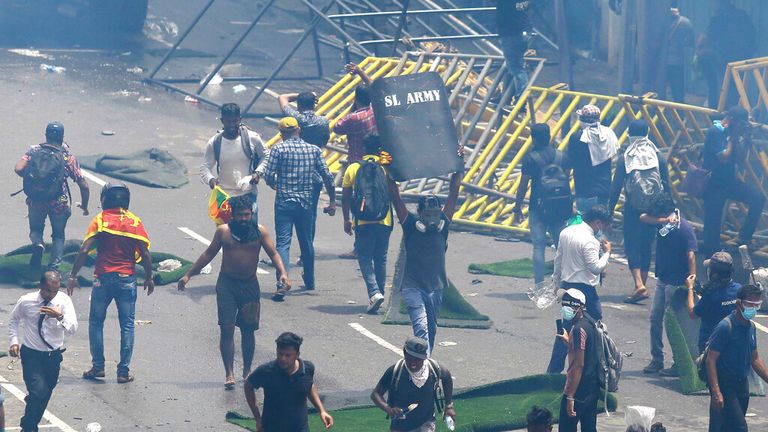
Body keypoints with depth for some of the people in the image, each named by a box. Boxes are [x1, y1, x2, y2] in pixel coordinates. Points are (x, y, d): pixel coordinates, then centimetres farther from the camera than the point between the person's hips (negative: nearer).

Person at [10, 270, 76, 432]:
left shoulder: (64, 300, -12)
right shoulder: (26, 301, -12)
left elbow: (72, 329, -20)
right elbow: (14, 320, 8)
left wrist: (60, 316, -38)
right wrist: (14, 341, -5)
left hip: (54, 356, 3)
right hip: (31, 355, -3)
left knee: (45, 394, 15)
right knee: (38, 391, -21)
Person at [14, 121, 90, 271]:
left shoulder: (34, 151, 0)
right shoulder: (68, 157, -1)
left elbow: (18, 169, -15)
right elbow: (83, 185, -1)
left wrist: (29, 177, 7)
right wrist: (84, 205, 14)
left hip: (35, 201, 0)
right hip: (59, 203, 0)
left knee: (36, 229, 26)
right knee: (58, 235, 22)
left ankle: (37, 244, -8)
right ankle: (54, 267, 5)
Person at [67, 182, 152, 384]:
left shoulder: (100, 220, -5)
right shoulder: (135, 222, 0)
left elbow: (84, 250, -11)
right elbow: (145, 254, -3)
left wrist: (73, 276, -5)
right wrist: (149, 278, 11)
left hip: (103, 278, -1)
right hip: (127, 280, 1)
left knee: (96, 322, 13)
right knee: (127, 325, 6)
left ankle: (98, 366, 10)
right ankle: (124, 371, 4)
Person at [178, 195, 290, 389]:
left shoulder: (259, 231, -2)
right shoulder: (223, 231, -1)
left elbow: (273, 254, -2)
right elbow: (208, 254, 9)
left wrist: (283, 273, -20)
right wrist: (188, 275, 10)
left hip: (250, 284, 1)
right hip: (227, 284, -1)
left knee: (248, 329, 8)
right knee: (227, 329, -8)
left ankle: (247, 370, 24)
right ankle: (229, 374, -9)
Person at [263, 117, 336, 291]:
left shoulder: (278, 149, -6)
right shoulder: (313, 150, 4)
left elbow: (268, 177, -7)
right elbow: (327, 176, 4)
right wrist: (332, 201, 13)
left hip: (284, 203, -3)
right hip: (306, 203, 3)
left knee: (283, 243, -6)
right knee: (306, 242, 18)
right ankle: (309, 282, 34)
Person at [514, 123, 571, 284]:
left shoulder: (531, 157, -8)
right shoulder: (561, 156, 6)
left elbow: (523, 185, -7)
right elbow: (567, 180, 10)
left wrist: (517, 207, 3)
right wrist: (567, 204, 19)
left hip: (538, 208, -4)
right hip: (560, 208, 4)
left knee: (538, 246, -1)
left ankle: (539, 284, -4)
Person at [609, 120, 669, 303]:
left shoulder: (625, 158, -6)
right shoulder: (658, 156, 1)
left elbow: (617, 185, -5)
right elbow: (666, 185, 4)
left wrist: (611, 207, 4)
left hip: (633, 207, -3)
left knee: (632, 245, -2)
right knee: (647, 246, 14)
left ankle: (639, 285, -19)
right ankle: (642, 286, 19)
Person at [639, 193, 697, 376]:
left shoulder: (684, 227, -17)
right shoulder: (661, 223, 3)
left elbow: (690, 253, -21)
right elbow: (643, 218, -9)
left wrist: (692, 275, -32)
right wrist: (663, 221, -22)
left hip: (676, 282, -8)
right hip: (662, 278, 8)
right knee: (655, 318, 11)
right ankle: (657, 360, 21)